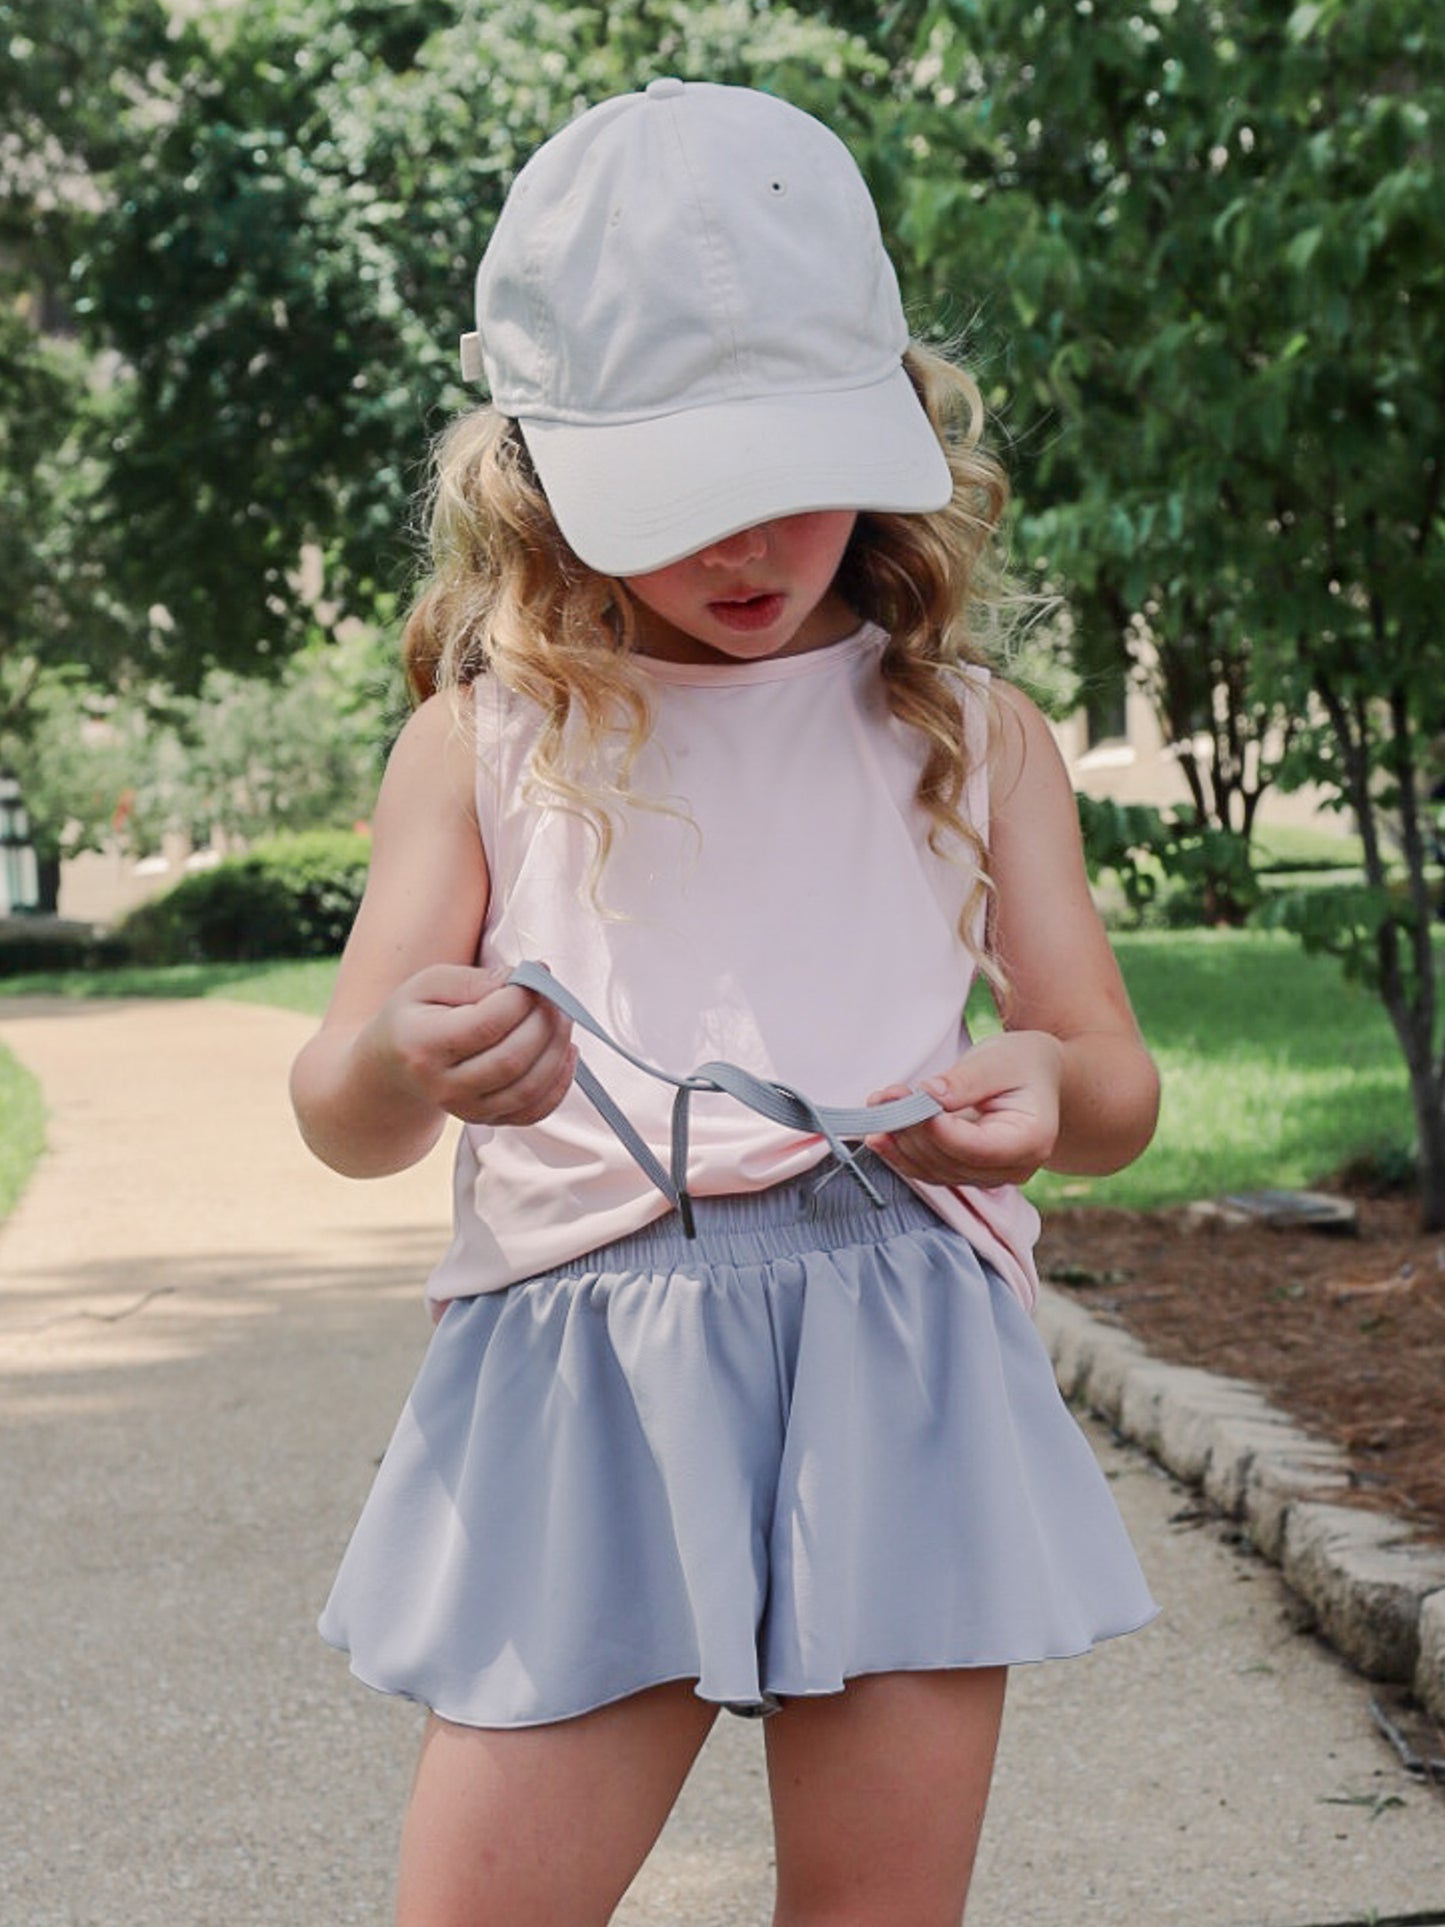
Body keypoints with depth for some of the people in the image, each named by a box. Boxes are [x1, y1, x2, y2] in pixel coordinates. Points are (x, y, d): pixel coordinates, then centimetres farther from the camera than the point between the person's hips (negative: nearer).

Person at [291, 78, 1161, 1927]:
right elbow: (341, 1121, 2)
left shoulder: (971, 734, 11)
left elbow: (1120, 1088, 12)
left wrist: (1045, 1086, -14)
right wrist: (403, 1065, -23)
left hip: (902, 1375, 1)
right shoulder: (490, 738, 7)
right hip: (580, 1379, -1)